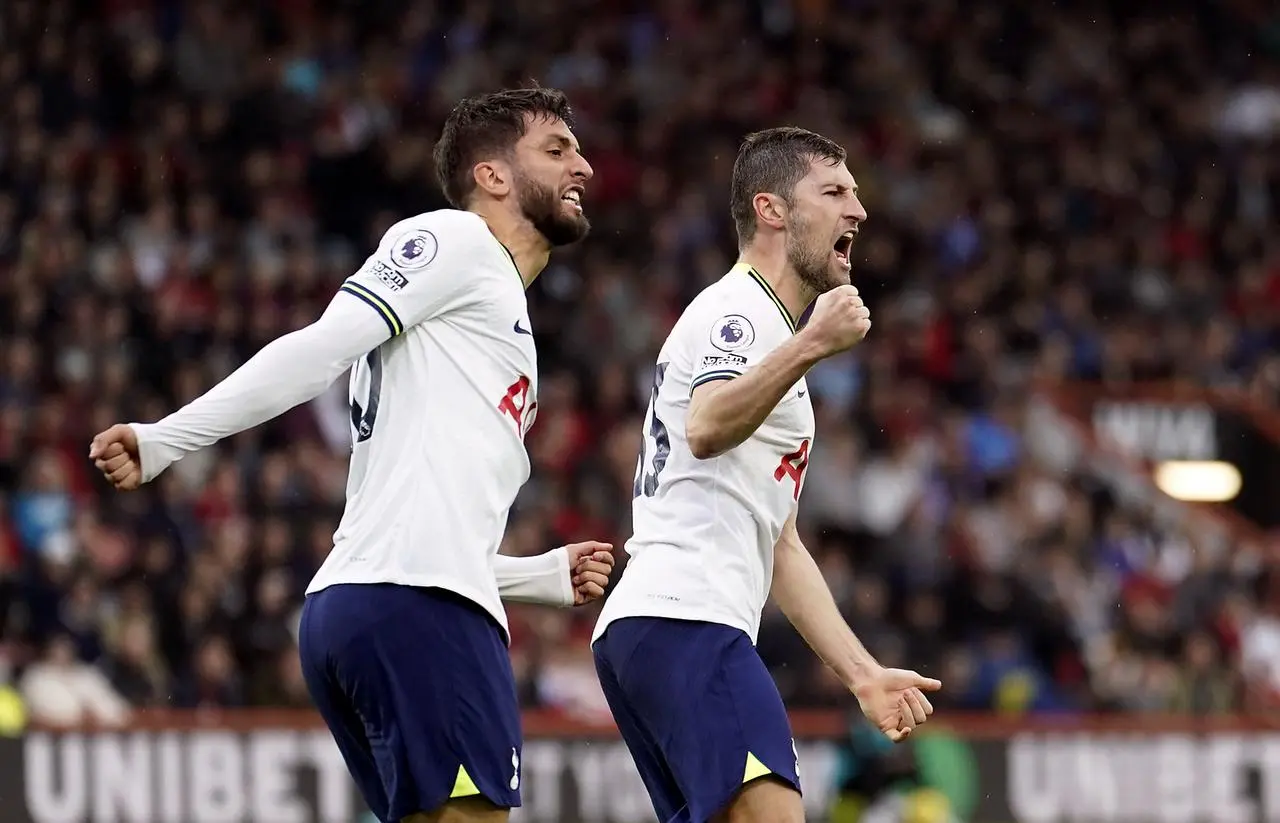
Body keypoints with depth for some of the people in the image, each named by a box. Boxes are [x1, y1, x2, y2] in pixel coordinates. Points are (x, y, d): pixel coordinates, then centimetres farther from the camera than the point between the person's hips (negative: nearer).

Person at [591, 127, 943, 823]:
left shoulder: (769, 328, 29)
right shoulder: (736, 311, -2)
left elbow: (778, 545, 31)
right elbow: (705, 430, -26)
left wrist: (862, 673, 26)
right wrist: (809, 347, -40)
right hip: (683, 617, -11)